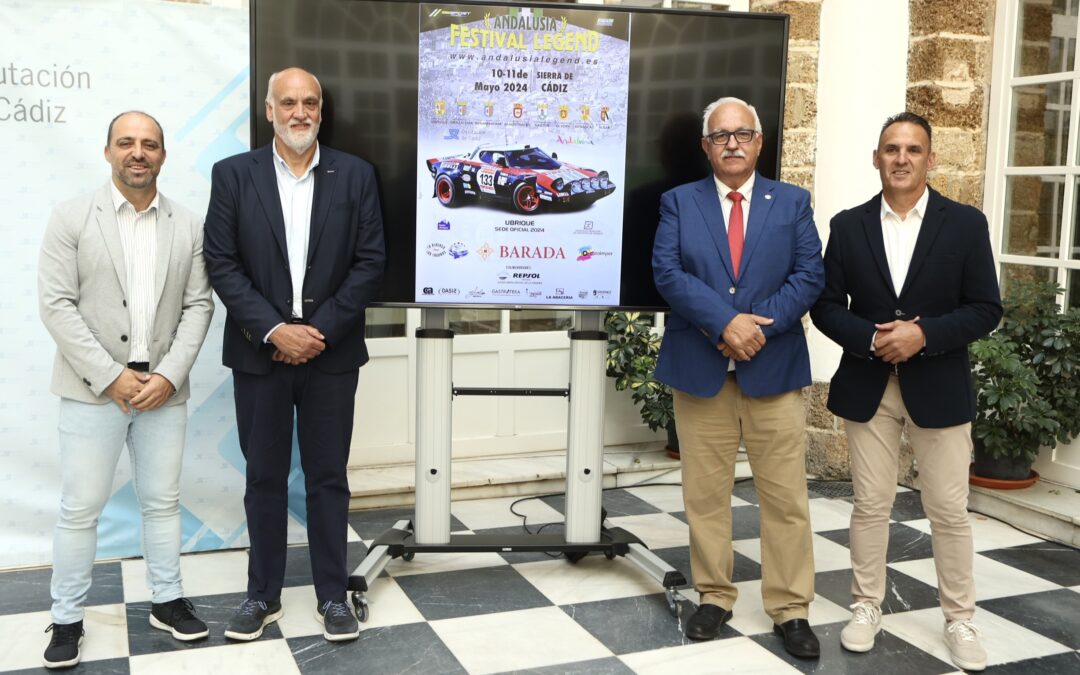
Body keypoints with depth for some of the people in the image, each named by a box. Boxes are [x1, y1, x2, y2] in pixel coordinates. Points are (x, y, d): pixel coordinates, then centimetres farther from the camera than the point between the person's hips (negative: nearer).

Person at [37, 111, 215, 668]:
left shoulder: (188, 226, 5)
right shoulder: (72, 218, -2)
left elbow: (198, 306, 3)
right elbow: (56, 305, -7)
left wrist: (169, 375, -9)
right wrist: (111, 377, -13)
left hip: (164, 390, 2)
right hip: (92, 390, -2)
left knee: (162, 501, 12)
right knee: (80, 508, 4)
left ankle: (167, 600, 26)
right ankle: (67, 619, 18)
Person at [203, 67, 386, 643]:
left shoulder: (355, 175, 2)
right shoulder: (233, 174, 1)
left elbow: (369, 262, -2)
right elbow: (221, 264, -4)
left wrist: (320, 330, -11)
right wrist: (274, 330, -13)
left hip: (331, 354, 0)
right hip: (259, 353, 0)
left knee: (328, 477, 8)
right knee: (264, 478, 10)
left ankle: (332, 595, 20)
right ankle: (263, 595, 24)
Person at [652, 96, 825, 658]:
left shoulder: (792, 202, 8)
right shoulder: (678, 202, 6)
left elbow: (809, 275, -1)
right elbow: (667, 273, -7)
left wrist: (759, 326, -15)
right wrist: (726, 324, -19)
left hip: (774, 367, 0)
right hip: (699, 367, 0)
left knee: (785, 495, 3)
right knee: (704, 492, 8)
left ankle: (790, 609, 15)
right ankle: (714, 596, 23)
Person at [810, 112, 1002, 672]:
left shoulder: (965, 224, -2)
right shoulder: (848, 226, 3)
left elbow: (985, 310, -5)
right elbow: (827, 307, 2)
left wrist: (923, 335, -18)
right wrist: (871, 340, -15)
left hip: (939, 388, -1)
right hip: (867, 387, 1)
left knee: (950, 512, 6)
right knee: (870, 506, 9)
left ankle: (959, 619, 21)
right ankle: (867, 608, 23)